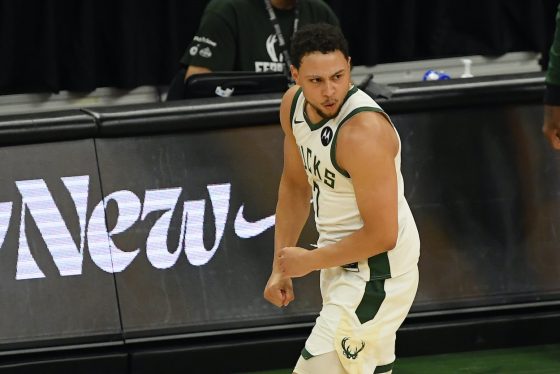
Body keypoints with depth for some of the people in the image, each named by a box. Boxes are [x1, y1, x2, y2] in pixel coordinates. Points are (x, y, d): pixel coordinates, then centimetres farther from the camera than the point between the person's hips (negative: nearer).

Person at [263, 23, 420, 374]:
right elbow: (296, 184, 14)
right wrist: (281, 268, 9)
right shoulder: (294, 105, -3)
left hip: (377, 274, -9)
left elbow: (381, 236, -28)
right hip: (342, 264, 9)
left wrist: (310, 261, -16)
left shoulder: (364, 132, -29)